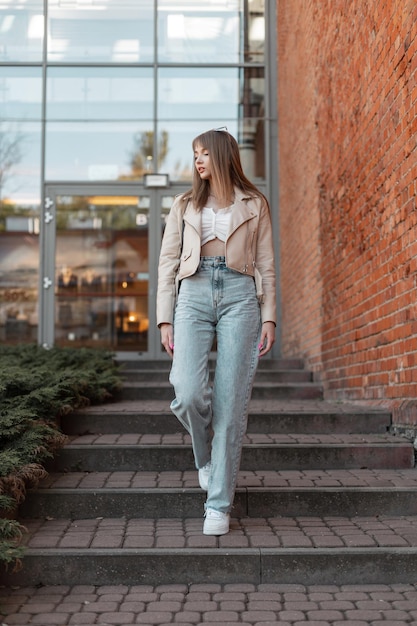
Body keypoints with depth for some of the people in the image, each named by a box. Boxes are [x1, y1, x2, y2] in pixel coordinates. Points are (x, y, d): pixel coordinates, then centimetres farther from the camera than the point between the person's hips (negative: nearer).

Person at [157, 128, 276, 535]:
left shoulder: (253, 204, 14)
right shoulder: (184, 206, 17)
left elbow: (265, 265, 11)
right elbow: (167, 262, 12)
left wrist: (269, 317, 1)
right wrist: (165, 319, 3)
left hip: (240, 296, -1)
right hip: (194, 293, 1)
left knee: (232, 401, -6)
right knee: (189, 392, -17)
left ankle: (219, 504, 1)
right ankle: (205, 456, 17)